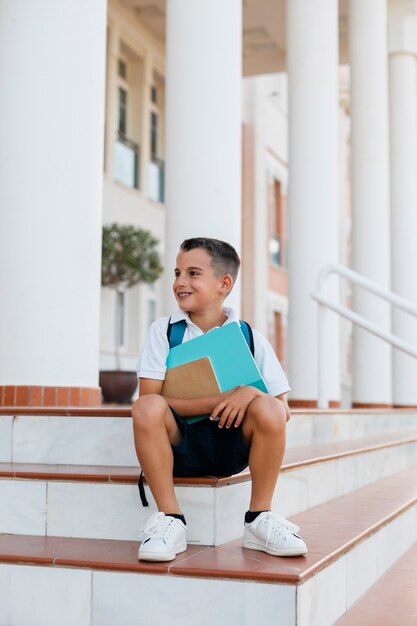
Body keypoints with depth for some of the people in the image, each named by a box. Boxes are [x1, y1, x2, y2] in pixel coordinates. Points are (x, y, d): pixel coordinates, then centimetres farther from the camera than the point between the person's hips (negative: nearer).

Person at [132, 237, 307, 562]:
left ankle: (259, 520, -10)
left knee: (268, 409, -28)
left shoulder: (250, 338, 2)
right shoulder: (164, 330, 0)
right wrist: (220, 401, -21)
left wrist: (250, 395, -25)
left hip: (232, 445, 1)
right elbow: (150, 396, -14)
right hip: (179, 445, -1)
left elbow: (283, 410, -2)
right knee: (146, 408, -31)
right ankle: (170, 520, -18)